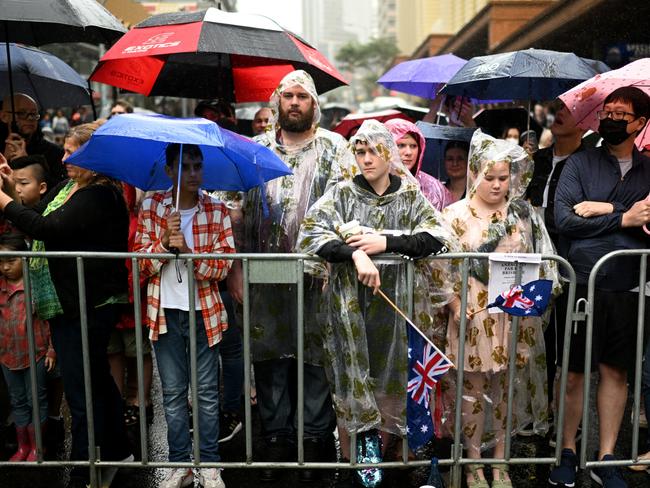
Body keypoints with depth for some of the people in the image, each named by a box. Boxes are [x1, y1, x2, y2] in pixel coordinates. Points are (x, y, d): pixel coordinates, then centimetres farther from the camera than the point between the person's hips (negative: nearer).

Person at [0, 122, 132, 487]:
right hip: (67, 302, 10)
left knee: (82, 391, -2)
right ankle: (118, 453, 36)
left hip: (88, 305, -10)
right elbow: (39, 220, 16)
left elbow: (47, 228, -25)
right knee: (97, 381, 20)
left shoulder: (101, 195, -18)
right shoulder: (67, 187, 13)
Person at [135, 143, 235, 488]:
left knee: (207, 391, 6)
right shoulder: (151, 207, 1)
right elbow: (141, 262, -3)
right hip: (165, 312, 1)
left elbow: (223, 266, -8)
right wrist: (164, 243, -21)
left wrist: (186, 249, -22)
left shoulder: (217, 211, -1)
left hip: (204, 311, -1)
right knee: (173, 391, 10)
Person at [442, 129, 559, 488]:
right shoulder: (456, 214, -3)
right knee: (474, 388, 4)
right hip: (473, 315, -3)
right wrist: (455, 305, -13)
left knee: (506, 387, 10)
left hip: (514, 315, 3)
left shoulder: (522, 213, 6)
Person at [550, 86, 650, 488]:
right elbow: (563, 219, -8)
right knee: (574, 372, 4)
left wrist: (606, 208, -13)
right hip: (581, 283, -2)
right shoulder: (580, 163, 5)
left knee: (616, 371, 9)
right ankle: (568, 452, 20)